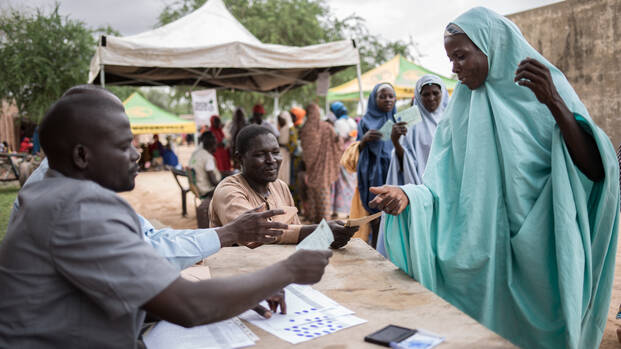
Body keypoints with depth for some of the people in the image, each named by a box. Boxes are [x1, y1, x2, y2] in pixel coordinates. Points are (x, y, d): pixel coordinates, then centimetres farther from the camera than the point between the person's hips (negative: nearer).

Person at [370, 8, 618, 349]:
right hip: (477, 258, 2)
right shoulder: (460, 110, 4)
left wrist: (554, 103, -24)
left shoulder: (543, 91, -4)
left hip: (536, 256, -2)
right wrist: (408, 196, -21)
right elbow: (442, 187, -1)